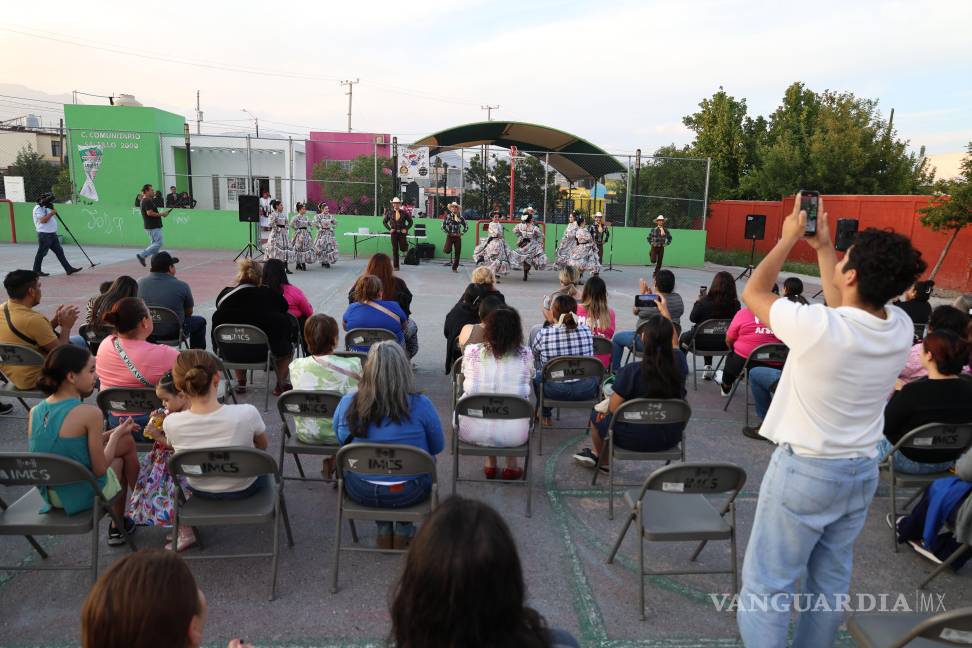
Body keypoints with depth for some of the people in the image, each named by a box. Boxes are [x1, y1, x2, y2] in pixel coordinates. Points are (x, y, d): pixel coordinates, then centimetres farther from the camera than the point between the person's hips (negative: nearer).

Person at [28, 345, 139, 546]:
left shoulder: (35, 411, -3)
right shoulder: (89, 413, -23)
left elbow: (64, 447, 8)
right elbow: (100, 469, -19)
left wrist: (110, 434, 10)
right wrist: (116, 434, -4)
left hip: (50, 495, 7)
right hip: (84, 495, -7)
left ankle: (117, 526, 37)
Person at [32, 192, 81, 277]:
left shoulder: (46, 208, 17)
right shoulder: (38, 208, -11)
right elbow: (43, 220, -22)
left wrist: (53, 210, 9)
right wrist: (51, 213, -15)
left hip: (52, 234, 9)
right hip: (44, 235, -9)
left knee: (59, 252, 6)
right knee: (41, 253, 0)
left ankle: (69, 269, 5)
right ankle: (36, 271, 11)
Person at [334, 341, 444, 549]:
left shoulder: (347, 403, -13)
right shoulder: (420, 405, -20)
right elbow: (438, 447, -5)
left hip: (361, 493, 2)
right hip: (408, 495, -2)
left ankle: (384, 533, 39)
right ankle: (402, 535, 38)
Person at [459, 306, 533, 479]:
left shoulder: (471, 351, -10)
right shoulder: (525, 355, -11)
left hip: (472, 432, 1)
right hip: (513, 435, 0)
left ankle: (490, 465, 35)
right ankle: (511, 467, 36)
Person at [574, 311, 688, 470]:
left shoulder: (631, 371, -27)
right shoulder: (678, 363, -14)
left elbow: (613, 408, -16)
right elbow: (673, 342, 9)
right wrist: (664, 310, 21)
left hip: (635, 439, -5)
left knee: (597, 415, 25)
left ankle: (604, 462, 49)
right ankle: (596, 453, 48)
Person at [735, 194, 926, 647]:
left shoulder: (817, 328, -27)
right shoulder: (901, 328, -8)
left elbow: (753, 292, -10)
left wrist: (788, 238, 0)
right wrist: (822, 246, 15)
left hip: (804, 470, -7)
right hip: (862, 470, 7)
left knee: (767, 585, 5)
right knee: (831, 580, 21)